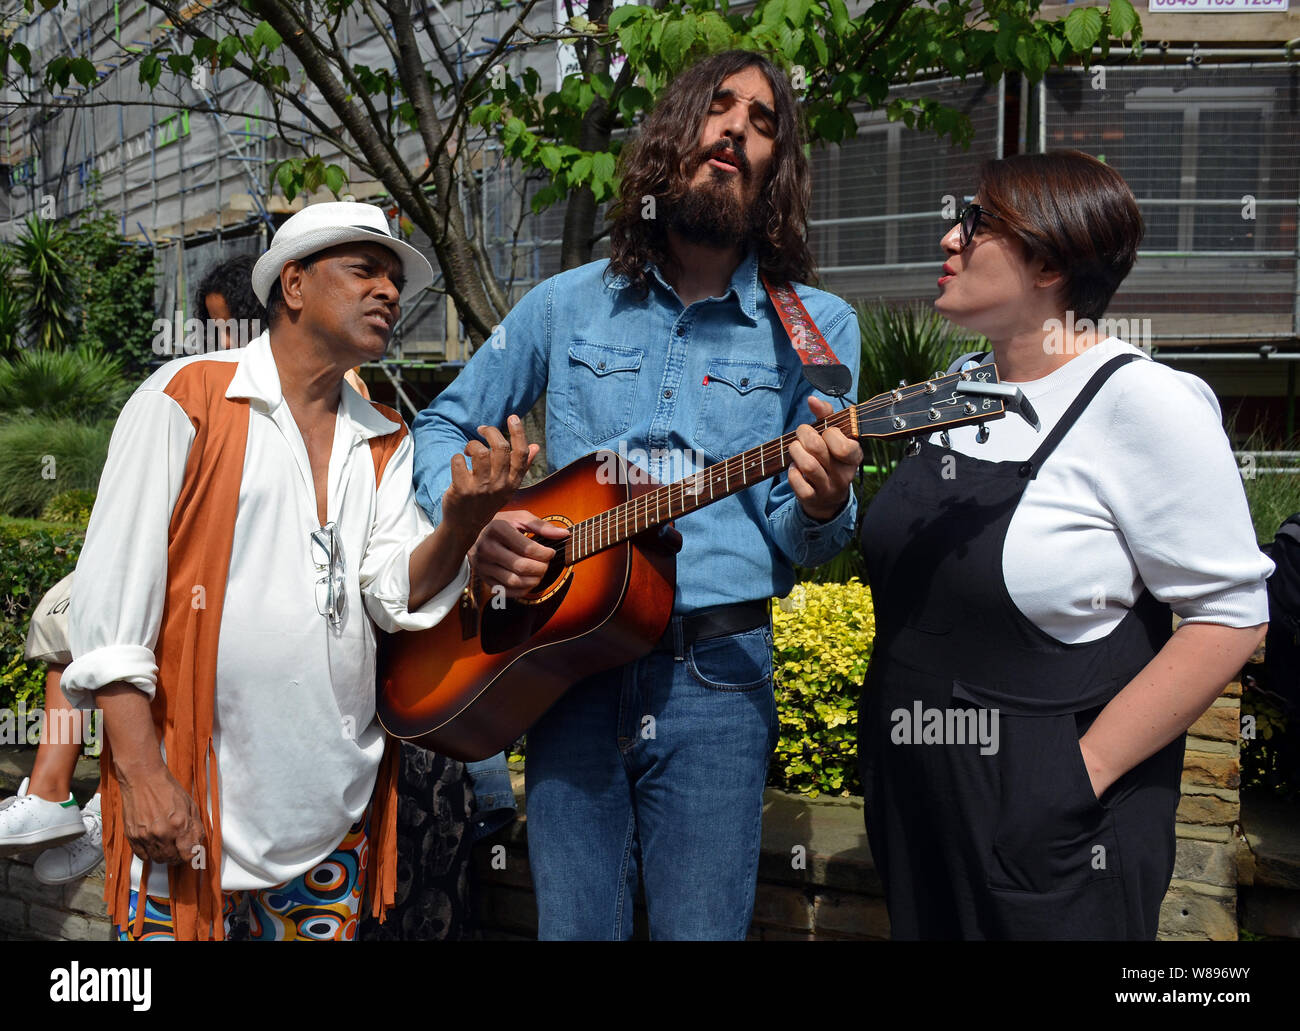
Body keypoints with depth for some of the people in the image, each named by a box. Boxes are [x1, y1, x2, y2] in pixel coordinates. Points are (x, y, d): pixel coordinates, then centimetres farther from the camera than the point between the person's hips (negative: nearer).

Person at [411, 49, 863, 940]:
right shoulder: (567, 304, 7)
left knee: (701, 926, 7)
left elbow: (799, 543, 0)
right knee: (574, 925, 11)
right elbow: (443, 424, 13)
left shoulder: (818, 328, 2)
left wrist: (822, 508, -24)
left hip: (715, 674, -1)